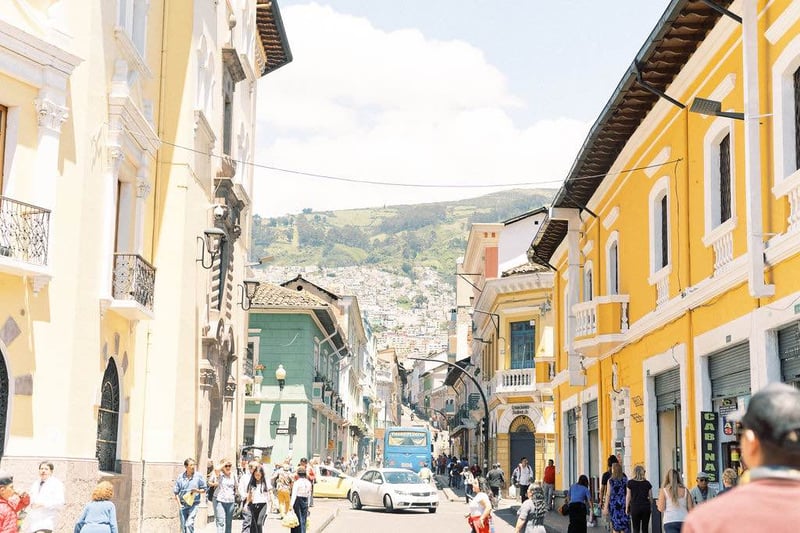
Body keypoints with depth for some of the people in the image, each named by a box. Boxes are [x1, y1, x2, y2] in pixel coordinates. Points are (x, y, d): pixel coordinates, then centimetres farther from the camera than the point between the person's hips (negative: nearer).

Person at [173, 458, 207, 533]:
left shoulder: (198, 476, -1)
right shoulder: (180, 477, 2)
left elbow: (204, 489, 6)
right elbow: (176, 492, 7)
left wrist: (198, 491, -15)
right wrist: (179, 504, -2)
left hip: (193, 504, -3)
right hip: (183, 505, 3)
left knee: (189, 524, -17)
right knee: (183, 526, 7)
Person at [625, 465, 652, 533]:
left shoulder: (630, 483, -3)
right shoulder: (647, 483, 3)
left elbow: (628, 497, 0)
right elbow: (650, 497, 6)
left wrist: (627, 508, 7)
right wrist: (651, 507, 16)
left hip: (635, 507, -2)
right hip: (646, 506, 2)